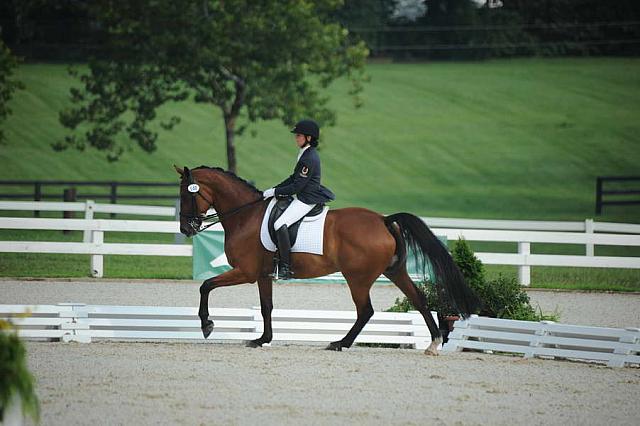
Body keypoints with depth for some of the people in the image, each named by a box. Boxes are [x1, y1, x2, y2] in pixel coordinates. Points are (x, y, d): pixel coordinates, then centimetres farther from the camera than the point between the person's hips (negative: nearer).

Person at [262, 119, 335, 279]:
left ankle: (286, 268, -26)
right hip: (302, 197, 11)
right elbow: (294, 178, 20)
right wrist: (273, 189, 13)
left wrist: (275, 192, -14)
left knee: (280, 224, -25)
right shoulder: (306, 154, 13)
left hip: (306, 200, -11)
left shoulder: (309, 159, -20)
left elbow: (296, 187, -21)